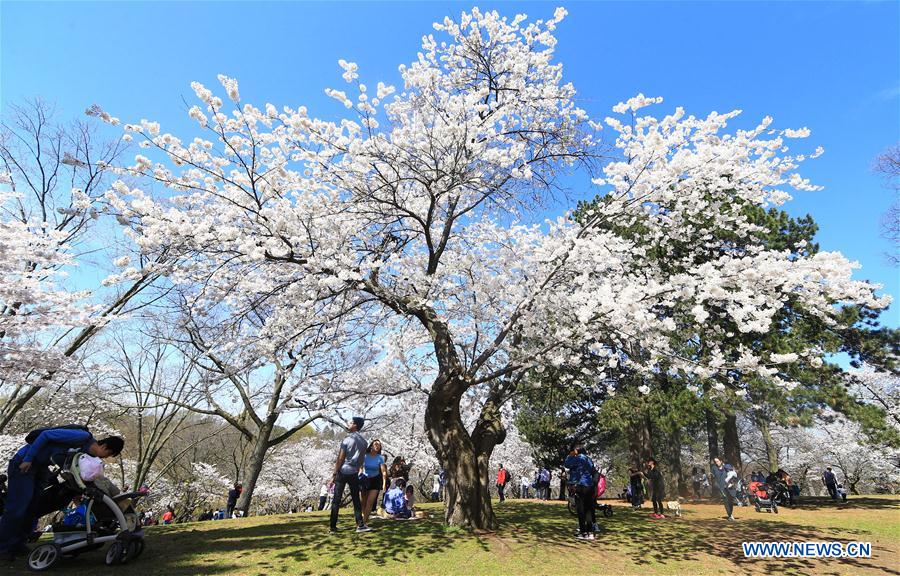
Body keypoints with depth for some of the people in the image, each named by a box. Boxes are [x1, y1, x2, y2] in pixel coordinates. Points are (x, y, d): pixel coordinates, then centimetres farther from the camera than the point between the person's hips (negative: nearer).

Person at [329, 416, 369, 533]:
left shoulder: (347, 440, -10)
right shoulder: (364, 442, 5)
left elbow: (340, 459, -11)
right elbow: (361, 460, 9)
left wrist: (334, 474, -7)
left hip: (343, 472, -4)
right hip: (354, 473, 4)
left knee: (336, 500, 5)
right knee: (356, 499, 9)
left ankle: (333, 526, 8)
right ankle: (360, 525, 4)